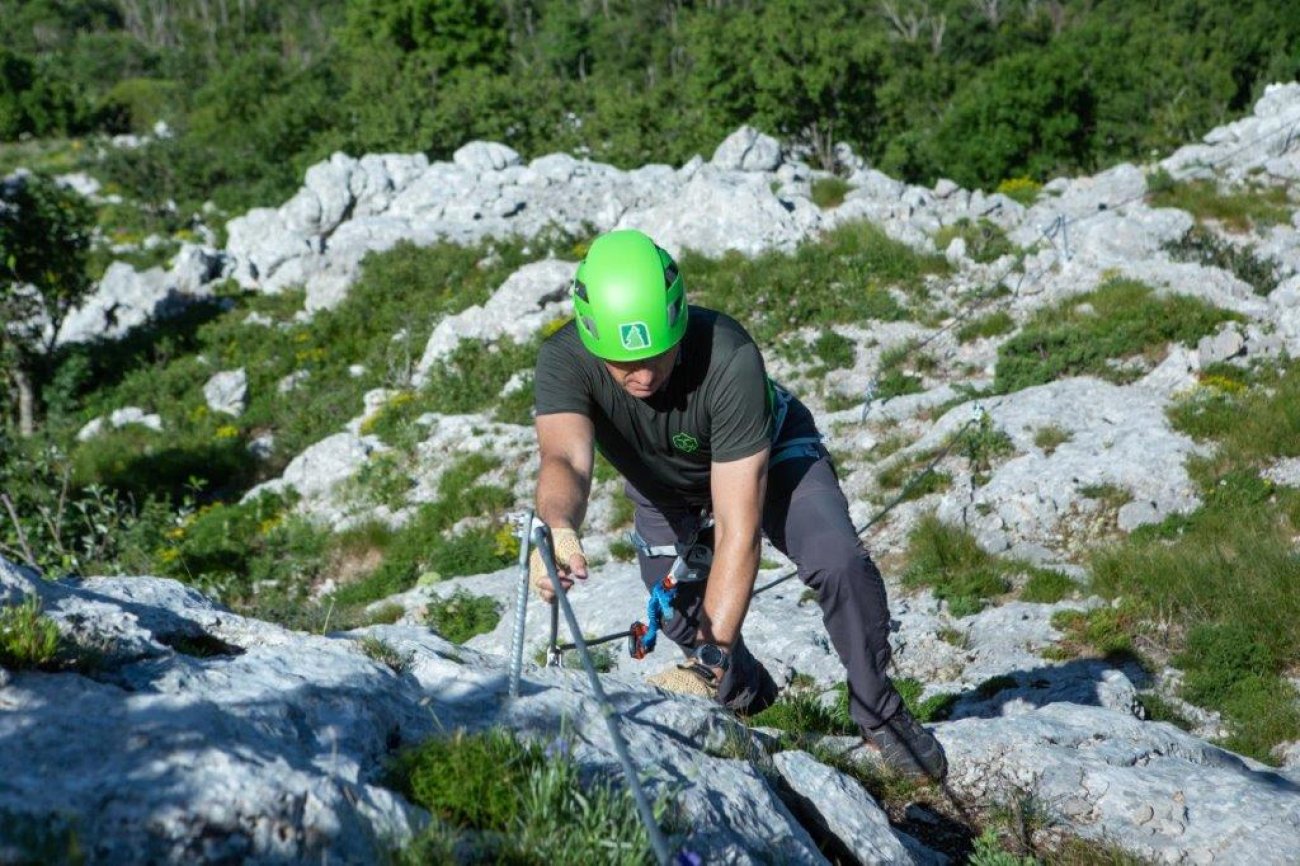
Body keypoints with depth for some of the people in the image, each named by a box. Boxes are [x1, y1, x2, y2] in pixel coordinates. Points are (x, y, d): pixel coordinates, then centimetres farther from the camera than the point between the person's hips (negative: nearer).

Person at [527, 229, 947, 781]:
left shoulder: (729, 359, -43)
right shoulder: (564, 361, -36)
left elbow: (738, 531, -43)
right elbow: (565, 459, -53)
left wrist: (709, 659, -48)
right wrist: (558, 527, -77)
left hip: (768, 451, -3)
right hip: (664, 483, 3)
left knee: (840, 564, -25)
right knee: (680, 616, -3)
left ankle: (878, 714, -1)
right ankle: (748, 695, 32)